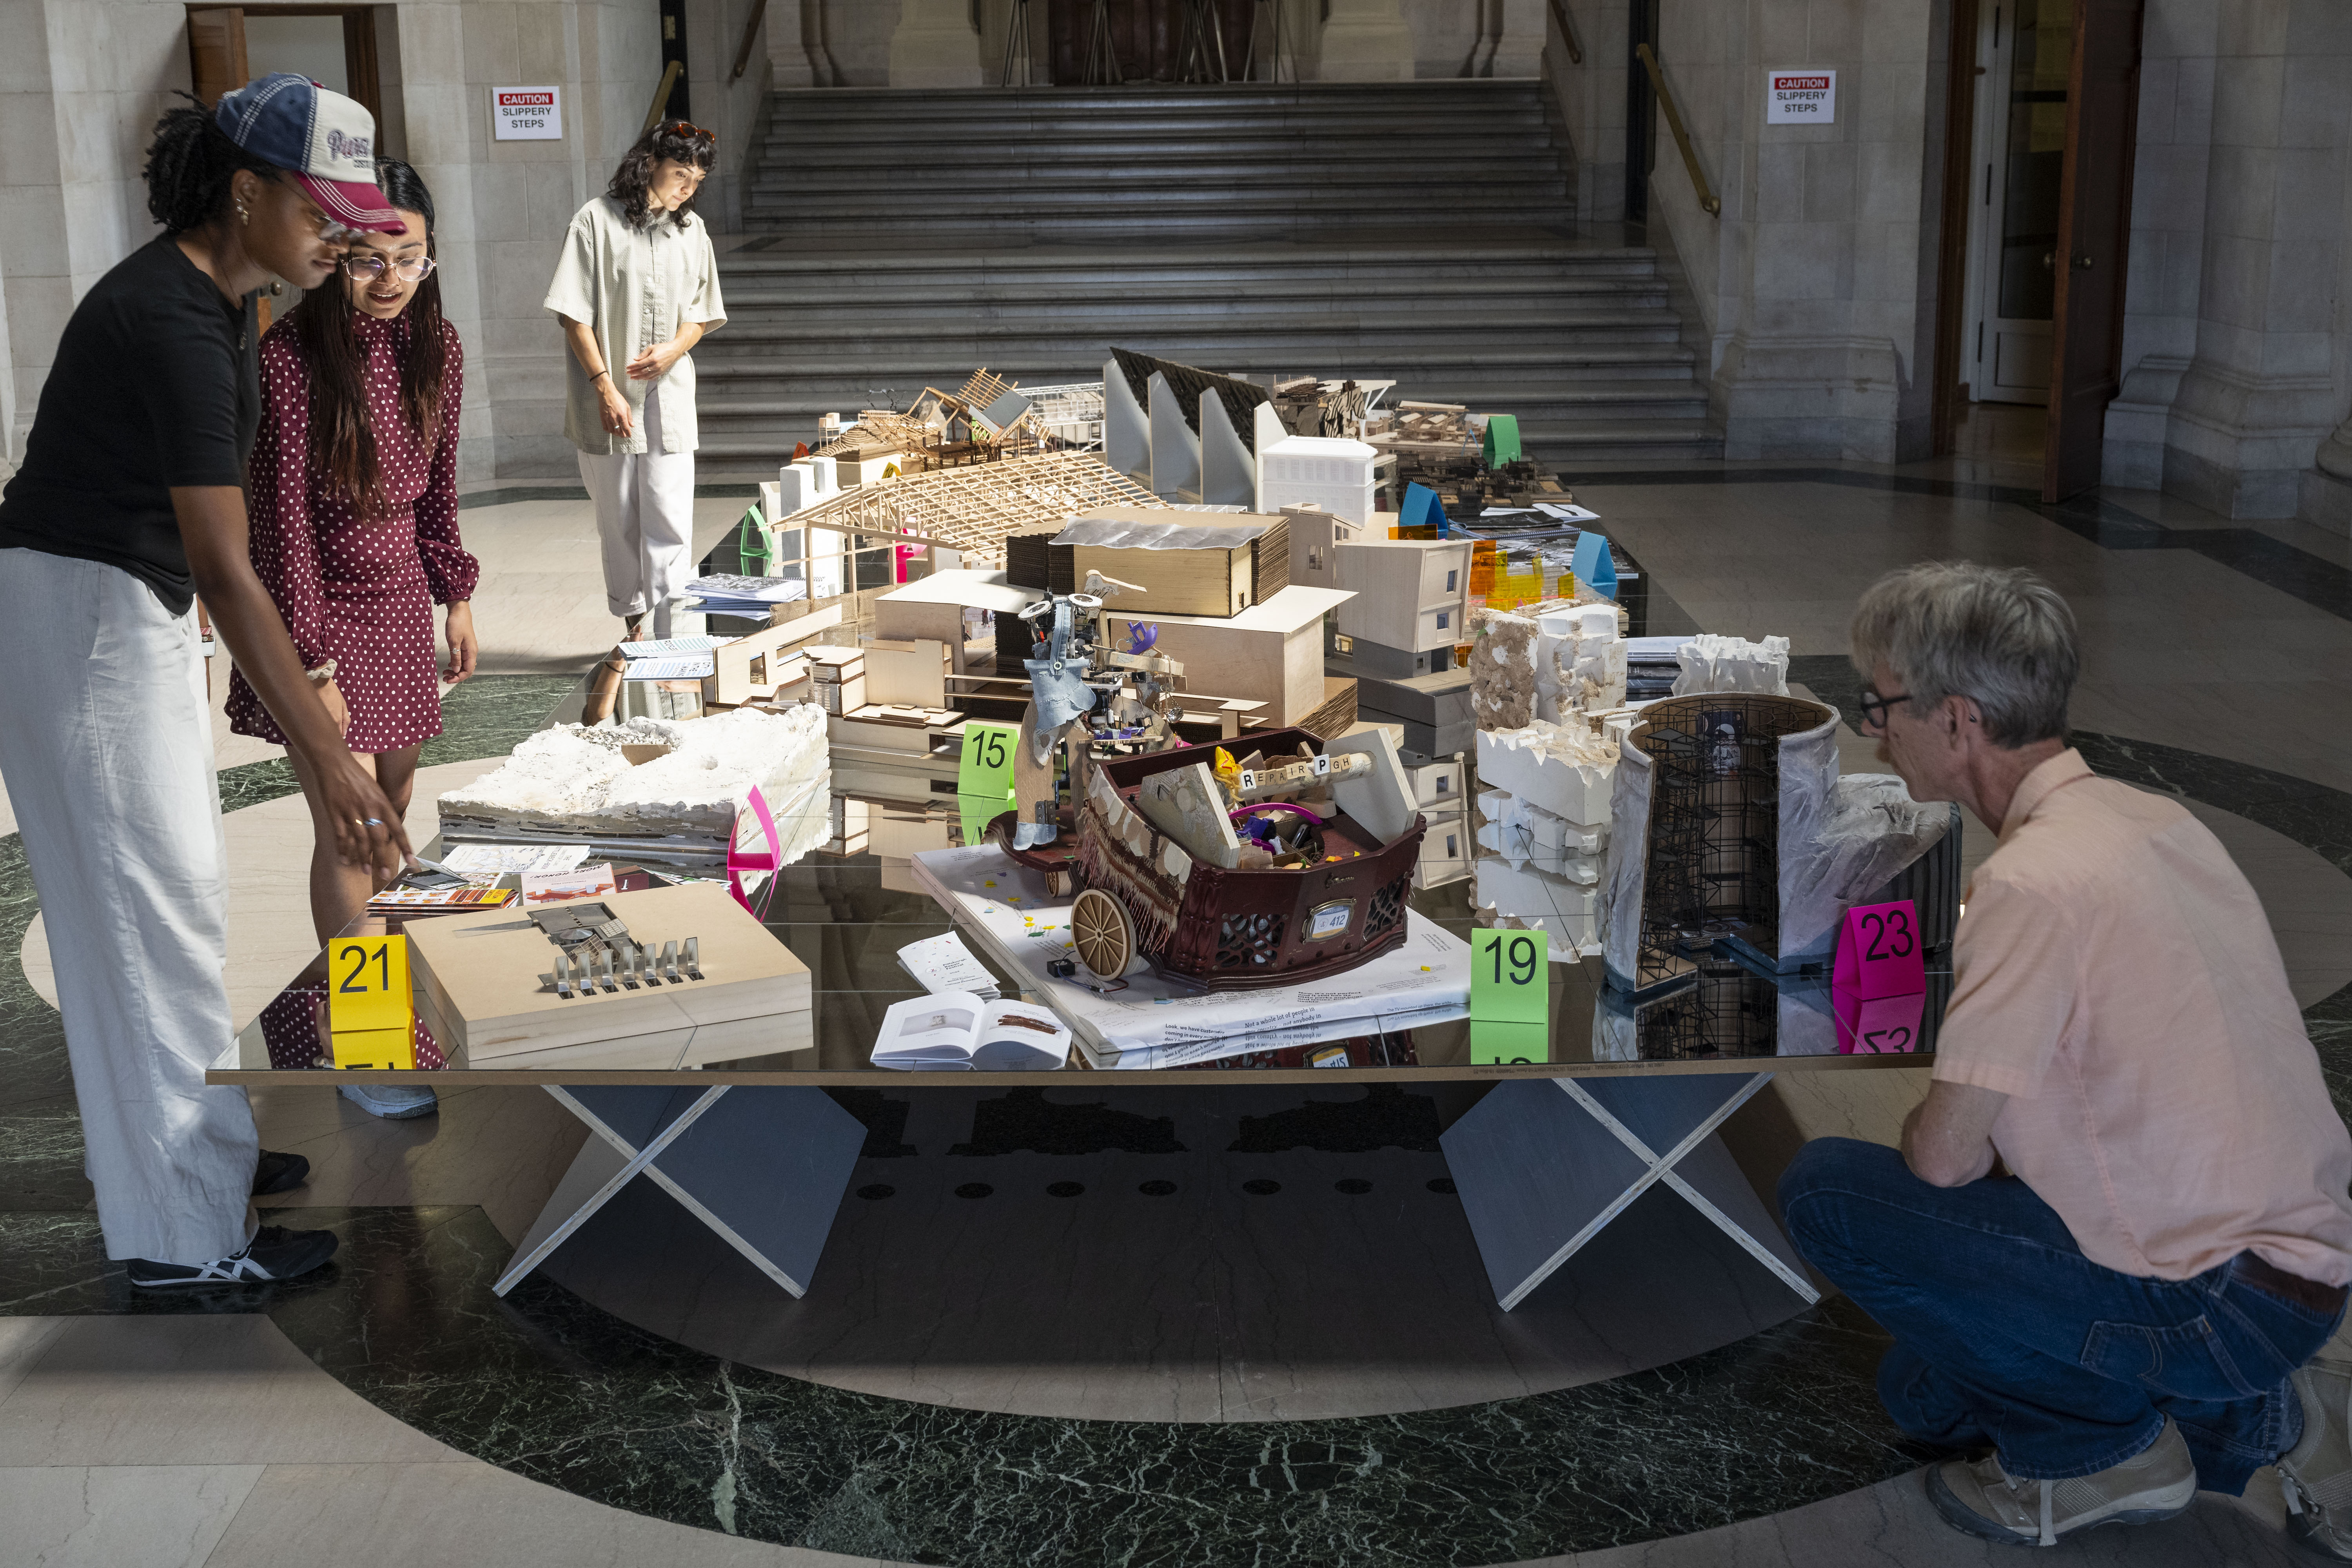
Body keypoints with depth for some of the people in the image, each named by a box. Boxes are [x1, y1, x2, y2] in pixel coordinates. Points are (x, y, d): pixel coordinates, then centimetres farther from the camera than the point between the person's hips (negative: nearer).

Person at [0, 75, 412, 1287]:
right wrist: (331, 762, -29)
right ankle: (184, 1235, 5)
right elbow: (224, 570, -28)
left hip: (131, 607, 10)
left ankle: (201, 1143, 33)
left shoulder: (218, 300, 6)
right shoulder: (172, 324, -24)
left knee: (167, 899, 18)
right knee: (152, 913, -4)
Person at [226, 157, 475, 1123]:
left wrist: (456, 596, 14)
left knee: (393, 807, 15)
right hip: (321, 602, -6)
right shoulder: (292, 356, -20)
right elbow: (283, 518, -19)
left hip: (401, 598, 6)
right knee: (347, 827, -7)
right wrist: (313, 666, -18)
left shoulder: (434, 345, 0)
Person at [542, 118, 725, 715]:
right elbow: (576, 314, -6)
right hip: (608, 400, -3)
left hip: (668, 397, 3)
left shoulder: (691, 230, 10)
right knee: (620, 525, 7)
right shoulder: (597, 221, -4)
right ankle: (635, 633, 19)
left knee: (669, 527, -4)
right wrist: (606, 386, -12)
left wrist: (674, 349, -6)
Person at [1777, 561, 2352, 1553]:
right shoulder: (2149, 817, 6)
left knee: (1827, 1191, -8)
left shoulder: (2034, 881, -24)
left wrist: (1930, 1128, 2)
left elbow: (1943, 1157, -20)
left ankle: (2099, 1453, 2)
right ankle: (2256, 1421, 14)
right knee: (1925, 1393, 22)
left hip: (2218, 1304, -9)